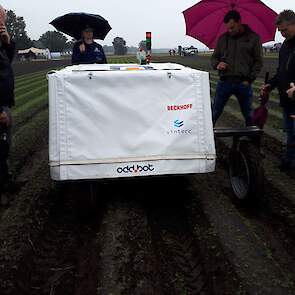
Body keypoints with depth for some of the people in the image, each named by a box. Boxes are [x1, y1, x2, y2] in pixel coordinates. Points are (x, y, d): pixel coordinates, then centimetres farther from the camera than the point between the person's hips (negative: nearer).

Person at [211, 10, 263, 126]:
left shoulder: (253, 38, 2)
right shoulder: (223, 38, 9)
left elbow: (258, 62, 3)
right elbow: (214, 57, 16)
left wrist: (249, 79, -7)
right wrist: (217, 64, -7)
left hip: (243, 83, -1)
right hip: (224, 82, 1)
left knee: (248, 116, 9)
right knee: (214, 114, 2)